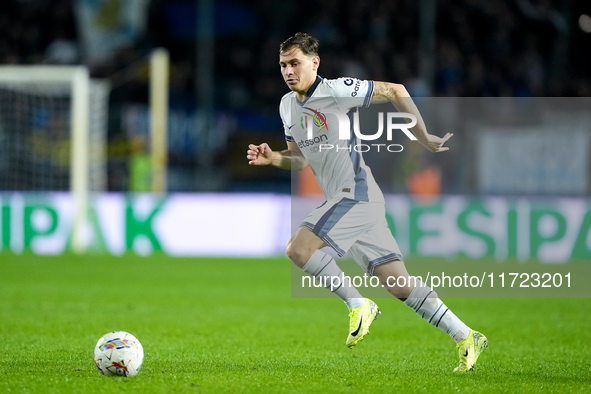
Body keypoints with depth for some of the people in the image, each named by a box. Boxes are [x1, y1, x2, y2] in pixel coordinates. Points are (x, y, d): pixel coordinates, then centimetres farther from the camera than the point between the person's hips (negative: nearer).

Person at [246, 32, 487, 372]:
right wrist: (273, 158, 3)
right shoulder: (288, 106, 14)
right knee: (400, 285, 7)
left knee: (299, 249, -21)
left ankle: (358, 305, -7)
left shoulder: (336, 90, -10)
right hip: (341, 198, 8)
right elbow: (299, 160, 24)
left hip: (356, 191, -8)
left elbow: (394, 91, -5)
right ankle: (466, 337, 12)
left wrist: (424, 137, -2)